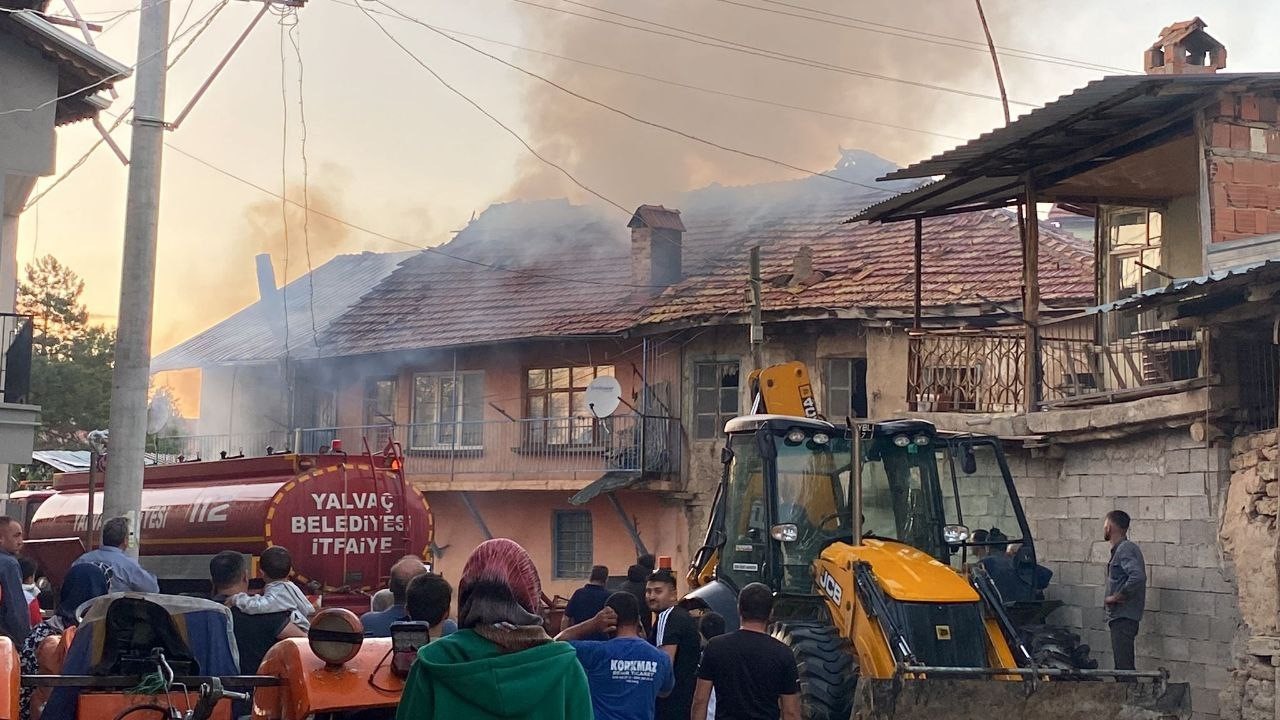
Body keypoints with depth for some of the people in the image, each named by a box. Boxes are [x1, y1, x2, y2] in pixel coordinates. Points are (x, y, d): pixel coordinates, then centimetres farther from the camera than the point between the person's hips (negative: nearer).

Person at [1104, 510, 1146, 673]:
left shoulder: (1124, 549, -15)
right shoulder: (1123, 548, 17)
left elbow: (1137, 577, -29)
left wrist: (1116, 597, -19)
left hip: (1123, 618, -10)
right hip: (1122, 617, 10)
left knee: (1124, 666, -11)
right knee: (1123, 665, 13)